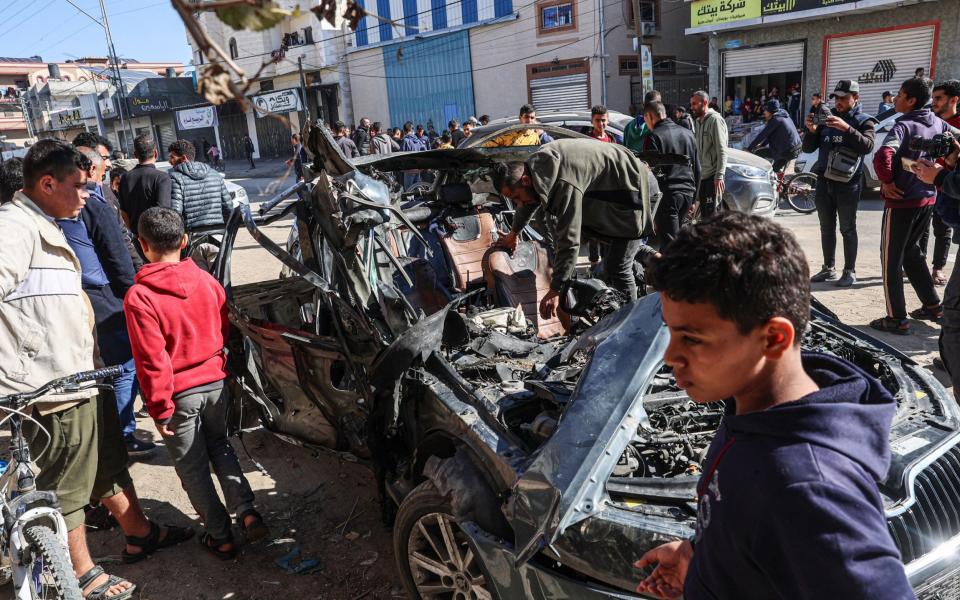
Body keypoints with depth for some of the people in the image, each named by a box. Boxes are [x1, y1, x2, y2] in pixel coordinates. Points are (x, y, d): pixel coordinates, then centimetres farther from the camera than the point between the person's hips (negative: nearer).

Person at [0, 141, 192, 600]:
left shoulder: (44, 228, 14)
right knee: (66, 489, 8)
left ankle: (140, 535, 39)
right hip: (55, 392, -10)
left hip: (83, 381, 10)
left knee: (110, 463, 22)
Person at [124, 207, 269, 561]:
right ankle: (247, 512, 13)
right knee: (220, 446, 25)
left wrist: (160, 409, -8)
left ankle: (221, 538, 21)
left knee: (193, 468, 12)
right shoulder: (207, 281, -4)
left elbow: (151, 360, -17)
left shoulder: (138, 297, -17)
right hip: (216, 383, 4)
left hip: (179, 394, -4)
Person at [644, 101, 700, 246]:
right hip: (688, 193, 7)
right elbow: (697, 169, 19)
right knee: (678, 235, 17)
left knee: (668, 242, -5)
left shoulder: (654, 136, -7)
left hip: (668, 195, -7)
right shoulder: (687, 133, 16)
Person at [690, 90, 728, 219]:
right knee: (704, 213, 13)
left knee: (712, 214, -9)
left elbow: (722, 151, -16)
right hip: (702, 175, 9)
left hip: (712, 176, -9)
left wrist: (719, 176, -23)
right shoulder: (699, 121, 17)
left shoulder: (715, 120, -10)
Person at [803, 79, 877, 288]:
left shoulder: (864, 121, -2)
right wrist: (811, 130, -12)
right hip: (824, 180, 5)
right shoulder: (827, 118, 10)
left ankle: (850, 271, 8)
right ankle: (828, 268, 19)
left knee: (847, 229, 1)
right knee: (826, 228, 10)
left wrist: (846, 128, -31)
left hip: (848, 182, -4)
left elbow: (867, 146, -20)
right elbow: (808, 148, 7)